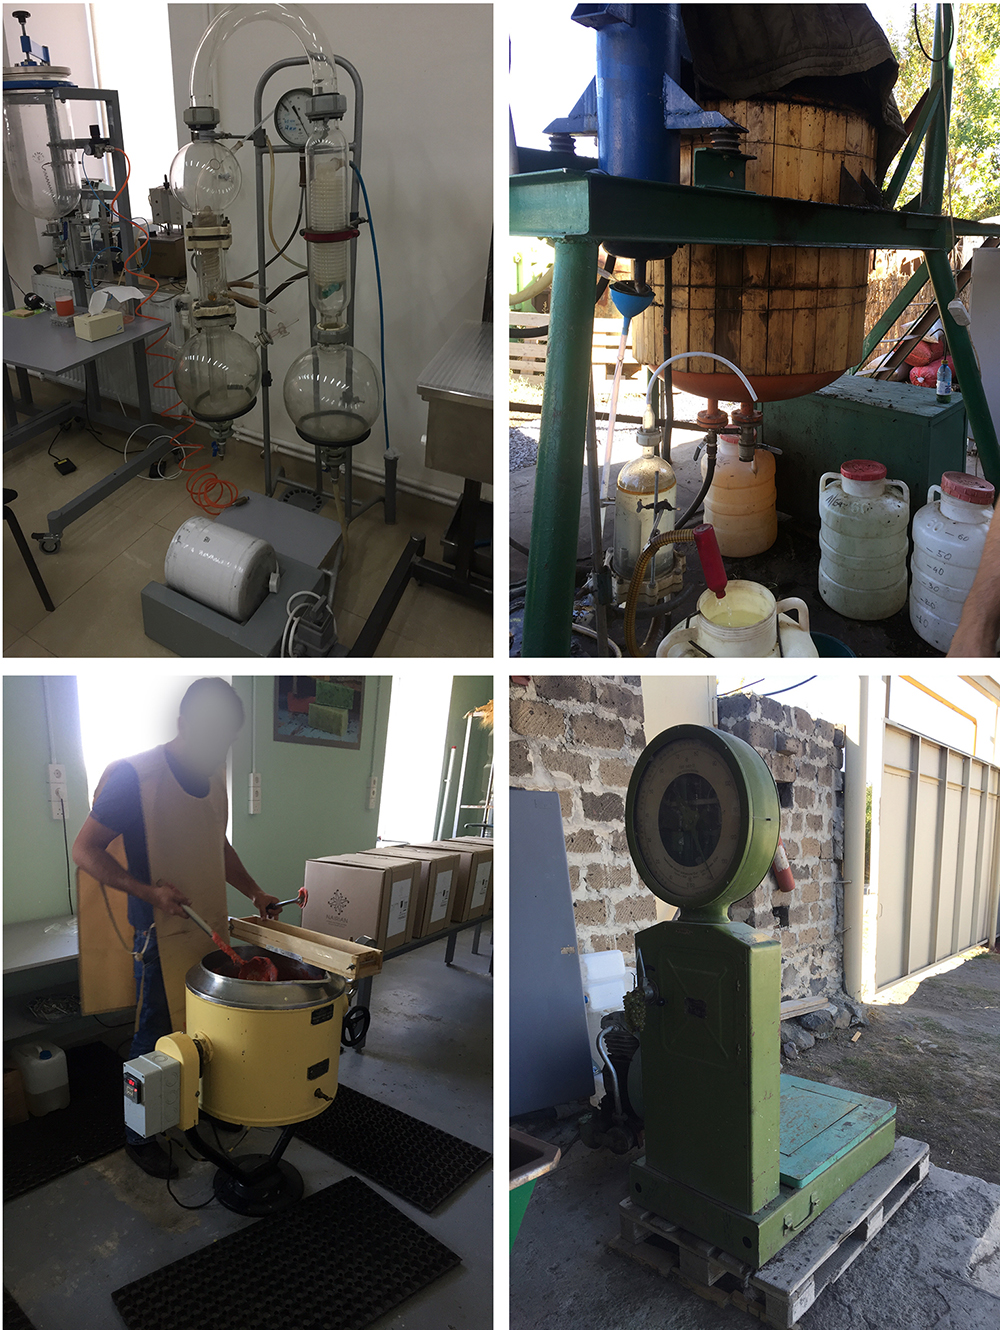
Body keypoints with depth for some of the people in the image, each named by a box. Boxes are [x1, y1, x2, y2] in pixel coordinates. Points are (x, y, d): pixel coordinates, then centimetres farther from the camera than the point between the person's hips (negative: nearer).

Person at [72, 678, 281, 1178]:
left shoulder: (214, 775, 5)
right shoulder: (135, 775, -19)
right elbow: (85, 848, -17)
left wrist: (254, 892, 10)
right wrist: (148, 891, -26)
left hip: (212, 927, 7)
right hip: (160, 933, -6)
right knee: (154, 1036, 7)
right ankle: (139, 1137, 24)